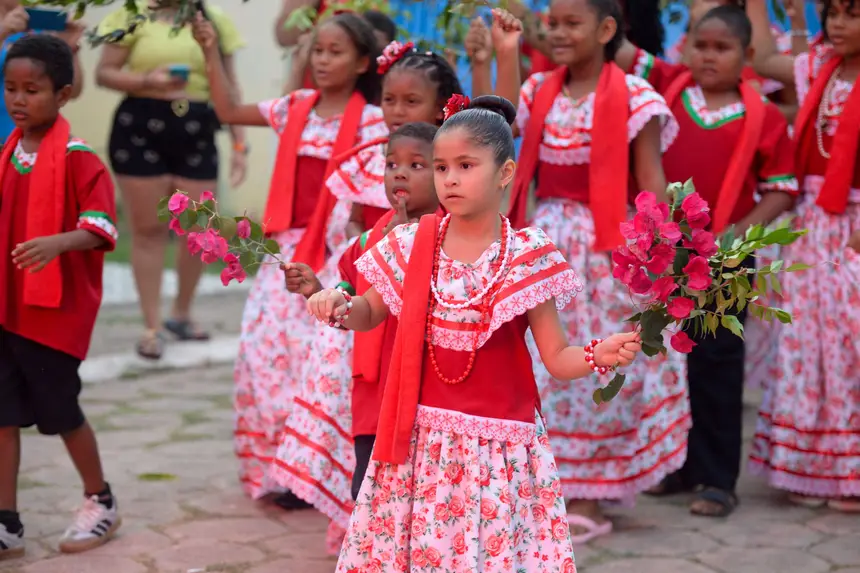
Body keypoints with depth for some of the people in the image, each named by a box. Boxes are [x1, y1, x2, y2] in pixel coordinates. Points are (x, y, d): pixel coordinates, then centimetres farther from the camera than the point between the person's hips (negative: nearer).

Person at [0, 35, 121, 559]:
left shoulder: (78, 158, -13)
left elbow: (101, 226, -21)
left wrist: (58, 242, -37)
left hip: (56, 308, -6)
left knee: (60, 411, 6)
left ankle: (101, 504, 27)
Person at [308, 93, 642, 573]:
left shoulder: (529, 256, -7)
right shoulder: (410, 245, 1)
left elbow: (557, 358, -3)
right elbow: (370, 314, 16)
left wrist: (598, 355, -22)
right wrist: (341, 307, -5)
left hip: (498, 443, -2)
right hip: (419, 437, 3)